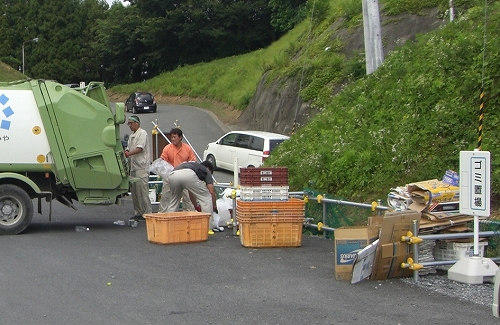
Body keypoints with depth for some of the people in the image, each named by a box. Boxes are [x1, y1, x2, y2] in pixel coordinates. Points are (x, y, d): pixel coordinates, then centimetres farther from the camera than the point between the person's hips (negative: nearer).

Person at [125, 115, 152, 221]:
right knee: (134, 191, 9)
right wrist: (125, 152, -2)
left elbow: (140, 148, -18)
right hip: (133, 167, 10)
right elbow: (128, 149, 20)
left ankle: (147, 213, -8)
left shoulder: (142, 133, -7)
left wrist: (129, 154, -27)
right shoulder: (131, 136, 22)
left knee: (142, 191, -10)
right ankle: (138, 213, 15)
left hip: (141, 167, -9)